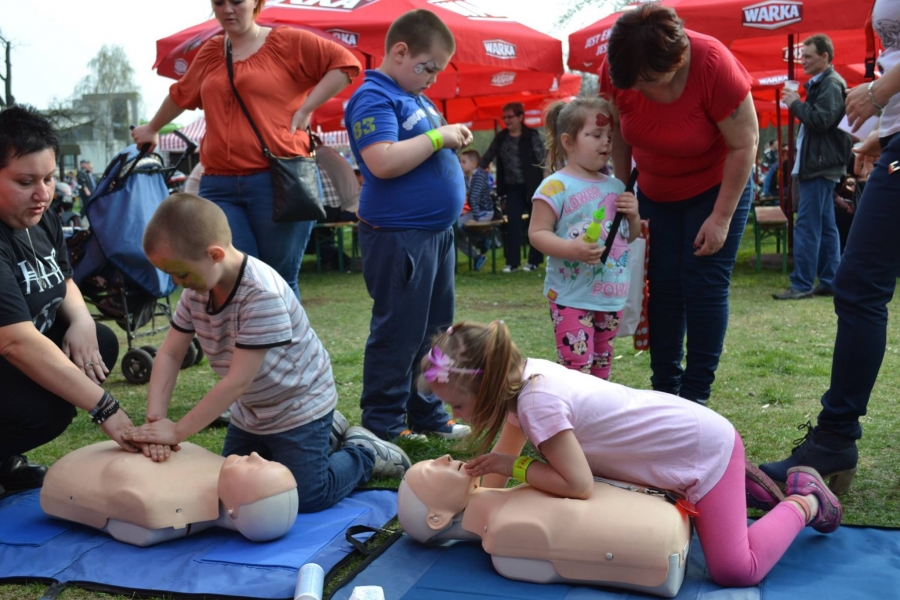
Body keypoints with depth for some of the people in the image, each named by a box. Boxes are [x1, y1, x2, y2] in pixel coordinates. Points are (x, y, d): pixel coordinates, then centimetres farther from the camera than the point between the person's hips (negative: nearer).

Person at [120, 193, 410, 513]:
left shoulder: (262, 294, -34)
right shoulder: (195, 290, -9)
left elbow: (238, 380, -33)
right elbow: (169, 355, -8)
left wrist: (177, 431, -29)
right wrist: (155, 420, -21)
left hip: (299, 405, -8)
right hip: (249, 411, 8)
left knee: (306, 498, -9)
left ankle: (363, 453, 18)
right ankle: (324, 434, 32)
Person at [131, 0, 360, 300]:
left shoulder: (288, 42, 4)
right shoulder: (210, 53, 19)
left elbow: (345, 63, 0)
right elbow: (180, 94, 35)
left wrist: (305, 108, -5)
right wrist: (151, 129, 49)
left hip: (278, 180, -4)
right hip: (219, 186, 4)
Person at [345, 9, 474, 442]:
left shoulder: (416, 97, 17)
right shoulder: (373, 98, -13)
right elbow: (383, 162, -27)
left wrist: (453, 139, 10)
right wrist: (437, 136, -20)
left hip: (437, 232, 10)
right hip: (398, 235, -10)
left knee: (435, 332, 16)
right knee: (398, 334, -3)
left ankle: (427, 413, 28)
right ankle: (382, 423, 9)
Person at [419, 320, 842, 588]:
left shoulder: (537, 402, -33)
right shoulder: (519, 375, -6)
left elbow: (579, 485, -29)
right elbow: (505, 452, 7)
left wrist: (516, 467, -19)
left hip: (705, 450, -9)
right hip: (679, 435, 9)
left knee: (734, 569, -10)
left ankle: (804, 502, 12)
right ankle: (734, 485, 31)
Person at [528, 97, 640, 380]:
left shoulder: (615, 186, 11)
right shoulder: (557, 186, -11)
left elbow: (631, 236, 21)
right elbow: (537, 232, -15)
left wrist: (633, 216, -1)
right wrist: (571, 249, -30)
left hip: (612, 294, 7)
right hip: (572, 296, -7)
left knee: (602, 362, 18)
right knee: (577, 364, -8)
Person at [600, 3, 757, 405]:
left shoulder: (714, 66, -30)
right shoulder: (616, 70, -21)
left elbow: (744, 144, -22)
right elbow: (617, 128, -4)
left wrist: (721, 217, -21)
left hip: (716, 187, -4)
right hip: (655, 194, 4)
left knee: (704, 286, -8)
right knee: (662, 288, 0)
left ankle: (695, 397, 0)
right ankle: (664, 390, 9)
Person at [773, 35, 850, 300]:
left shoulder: (831, 83, -12)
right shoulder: (820, 83, 19)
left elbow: (822, 120, -22)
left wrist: (796, 103, -11)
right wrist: (798, 104, 9)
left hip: (820, 165, -11)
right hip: (818, 164, 11)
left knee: (807, 226, -12)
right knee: (825, 226, 9)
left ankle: (802, 285, -11)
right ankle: (829, 282, 12)